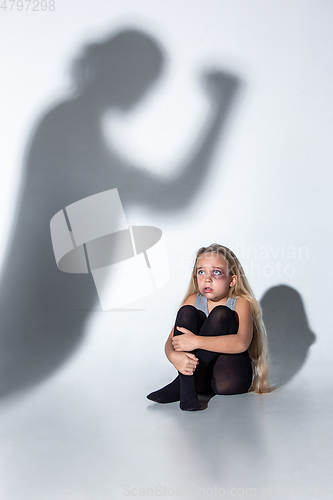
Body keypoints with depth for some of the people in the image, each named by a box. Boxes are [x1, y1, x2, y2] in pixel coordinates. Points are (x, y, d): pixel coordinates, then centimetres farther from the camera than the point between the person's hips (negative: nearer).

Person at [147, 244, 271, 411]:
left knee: (220, 314, -24)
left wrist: (196, 341, -32)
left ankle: (184, 382, -24)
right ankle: (187, 387, -26)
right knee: (187, 312, -14)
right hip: (200, 371, 4)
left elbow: (242, 343, -27)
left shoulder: (241, 303, -8)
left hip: (232, 377, -3)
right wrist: (174, 356, -29)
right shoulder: (193, 300, 5)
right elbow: (171, 340, -3)